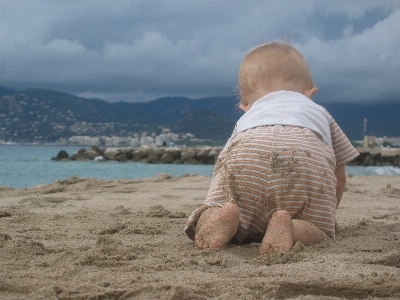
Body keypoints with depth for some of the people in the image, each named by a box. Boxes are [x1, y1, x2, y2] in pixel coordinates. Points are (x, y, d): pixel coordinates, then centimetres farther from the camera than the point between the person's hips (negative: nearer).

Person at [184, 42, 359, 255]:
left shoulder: (245, 120, 45)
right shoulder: (319, 112, 45)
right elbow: (339, 179, 46)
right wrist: (326, 214, 62)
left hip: (242, 158, 1)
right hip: (309, 158, -1)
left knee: (206, 230, 10)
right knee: (315, 231, 7)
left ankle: (222, 218, -24)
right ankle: (287, 228, -26)